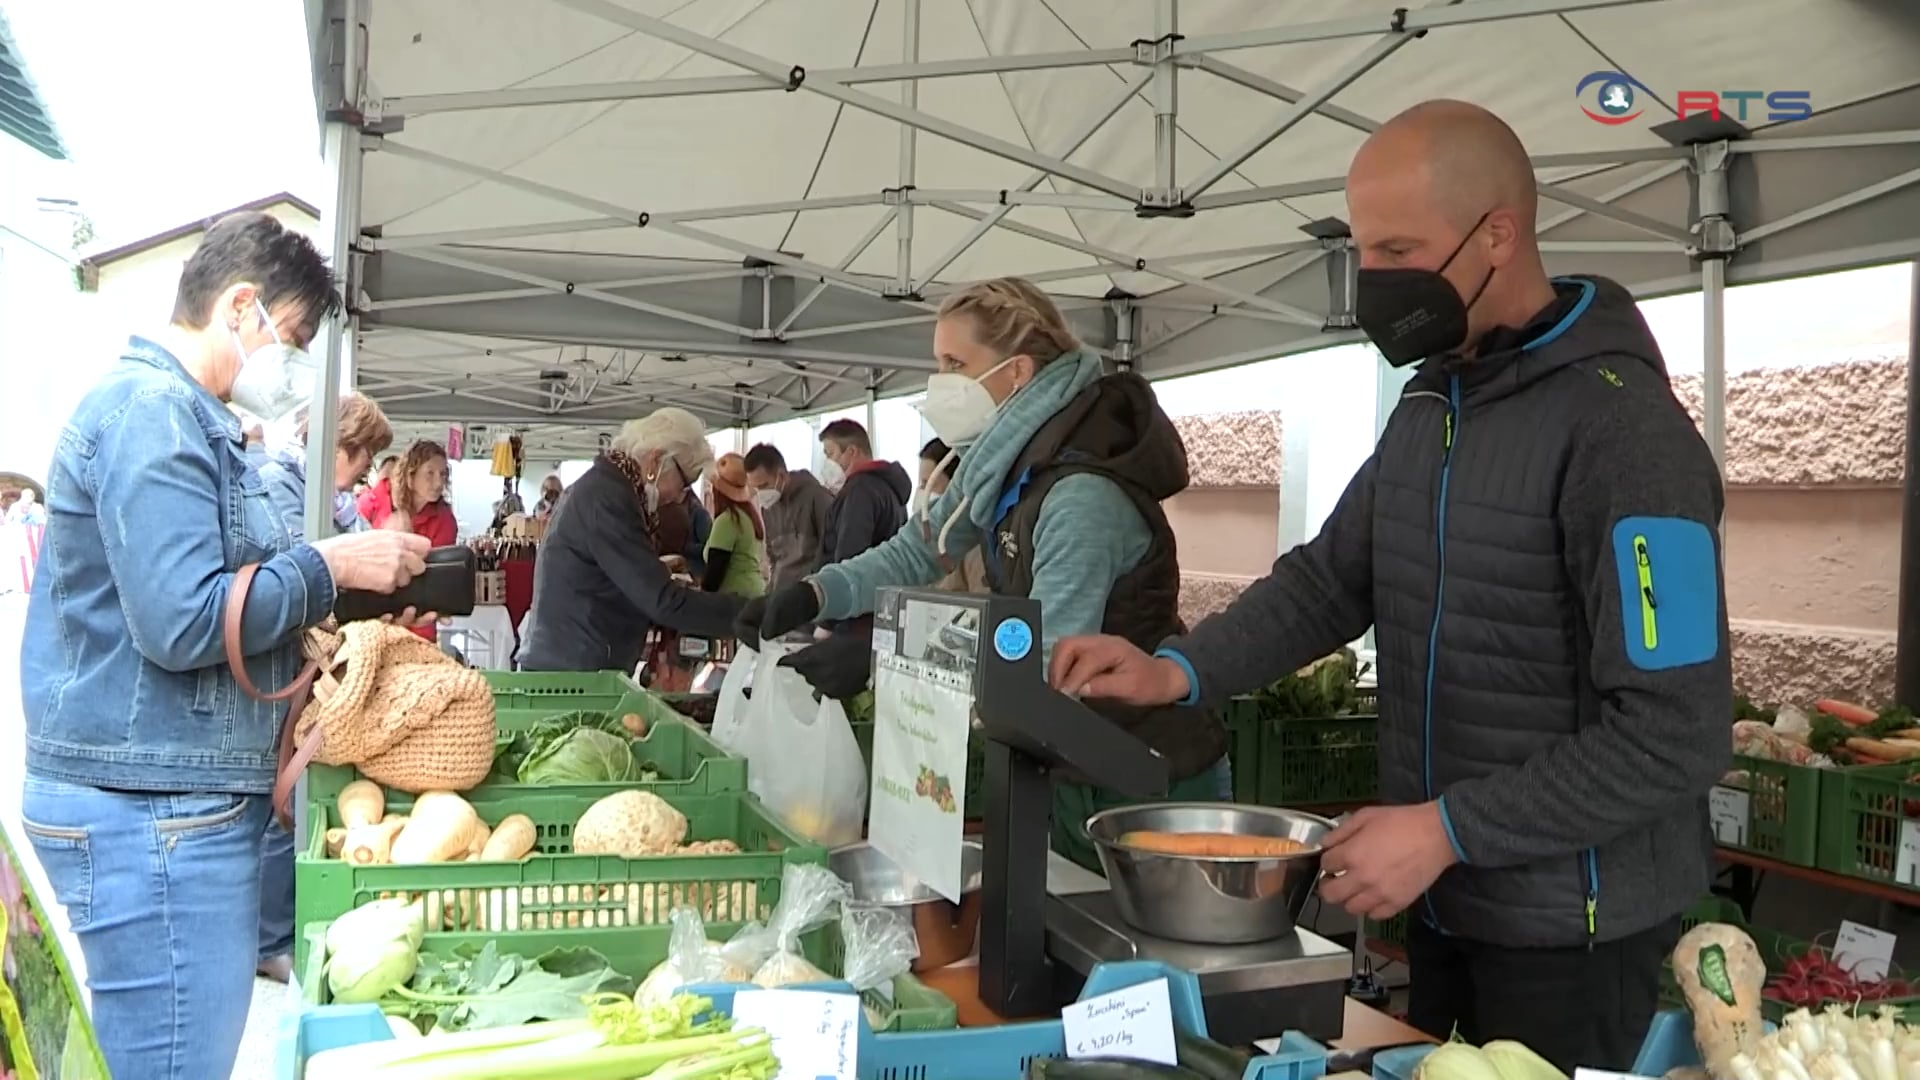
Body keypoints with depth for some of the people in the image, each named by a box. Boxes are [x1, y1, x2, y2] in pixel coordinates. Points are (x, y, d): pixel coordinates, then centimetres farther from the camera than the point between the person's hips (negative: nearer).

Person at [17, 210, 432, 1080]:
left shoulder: (177, 410, 18)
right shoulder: (153, 407, -15)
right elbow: (182, 622, -24)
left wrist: (320, 584, 12)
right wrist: (329, 565, -13)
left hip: (165, 800, 10)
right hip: (152, 811, -10)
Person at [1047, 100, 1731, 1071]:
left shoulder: (1621, 428, -22)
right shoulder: (1429, 403, 6)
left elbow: (1672, 736, -24)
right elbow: (1332, 575, 7)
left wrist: (1447, 829, -23)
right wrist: (1179, 671, -9)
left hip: (1569, 930, -8)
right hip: (1444, 900, 8)